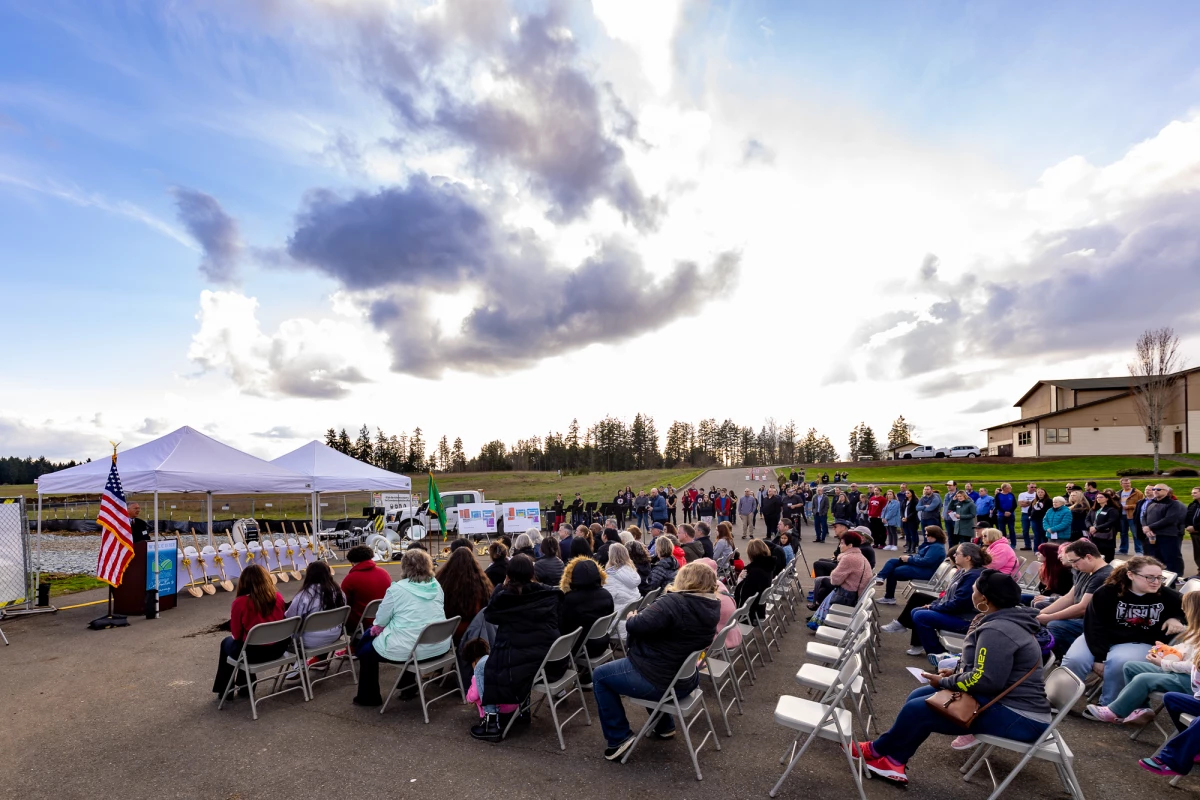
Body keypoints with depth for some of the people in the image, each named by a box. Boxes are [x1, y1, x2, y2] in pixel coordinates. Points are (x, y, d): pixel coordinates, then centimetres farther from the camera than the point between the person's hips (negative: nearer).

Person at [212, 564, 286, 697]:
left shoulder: (240, 602, -16)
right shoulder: (278, 598, -4)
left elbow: (236, 634, -6)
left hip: (254, 652, -4)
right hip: (278, 649, 4)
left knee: (227, 643, 28)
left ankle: (224, 689, 37)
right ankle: (245, 684, 38)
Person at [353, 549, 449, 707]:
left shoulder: (397, 589, -13)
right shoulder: (437, 586, 3)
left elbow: (380, 620, -3)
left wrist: (379, 626, 21)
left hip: (408, 649, -6)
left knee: (366, 651, 19)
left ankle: (369, 696, 28)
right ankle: (409, 684, 39)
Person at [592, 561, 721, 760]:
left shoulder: (674, 602, -28)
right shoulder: (711, 607, -3)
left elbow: (636, 625, -30)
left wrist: (631, 618, -9)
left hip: (659, 681, -8)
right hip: (685, 679, 9)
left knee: (600, 676, 12)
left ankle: (619, 738, 11)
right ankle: (665, 726, 40)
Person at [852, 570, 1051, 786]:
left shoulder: (997, 631, -24)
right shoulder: (1008, 620, 10)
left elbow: (984, 680, -28)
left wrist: (944, 682, -11)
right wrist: (957, 674, 7)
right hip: (1010, 702, 11)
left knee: (919, 709, -12)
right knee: (919, 697, 7)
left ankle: (876, 751, 11)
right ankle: (893, 761, 7)